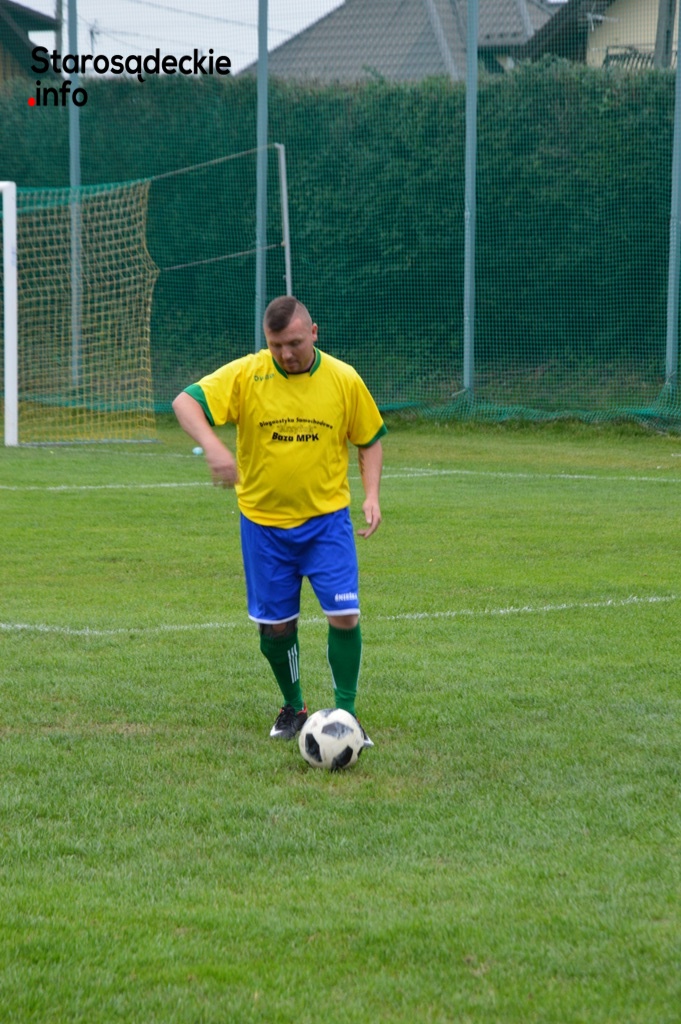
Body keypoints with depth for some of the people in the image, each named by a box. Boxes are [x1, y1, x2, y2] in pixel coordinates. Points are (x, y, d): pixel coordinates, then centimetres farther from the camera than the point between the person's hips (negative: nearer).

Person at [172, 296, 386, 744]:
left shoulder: (344, 380, -4)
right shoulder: (245, 375, -8)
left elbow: (370, 440, 8)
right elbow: (186, 402, -15)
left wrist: (372, 495, -6)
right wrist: (213, 447, -33)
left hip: (327, 519, 0)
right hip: (264, 522, 0)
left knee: (345, 616, -11)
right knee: (275, 625, 6)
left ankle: (346, 714, 3)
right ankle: (294, 708, 29)